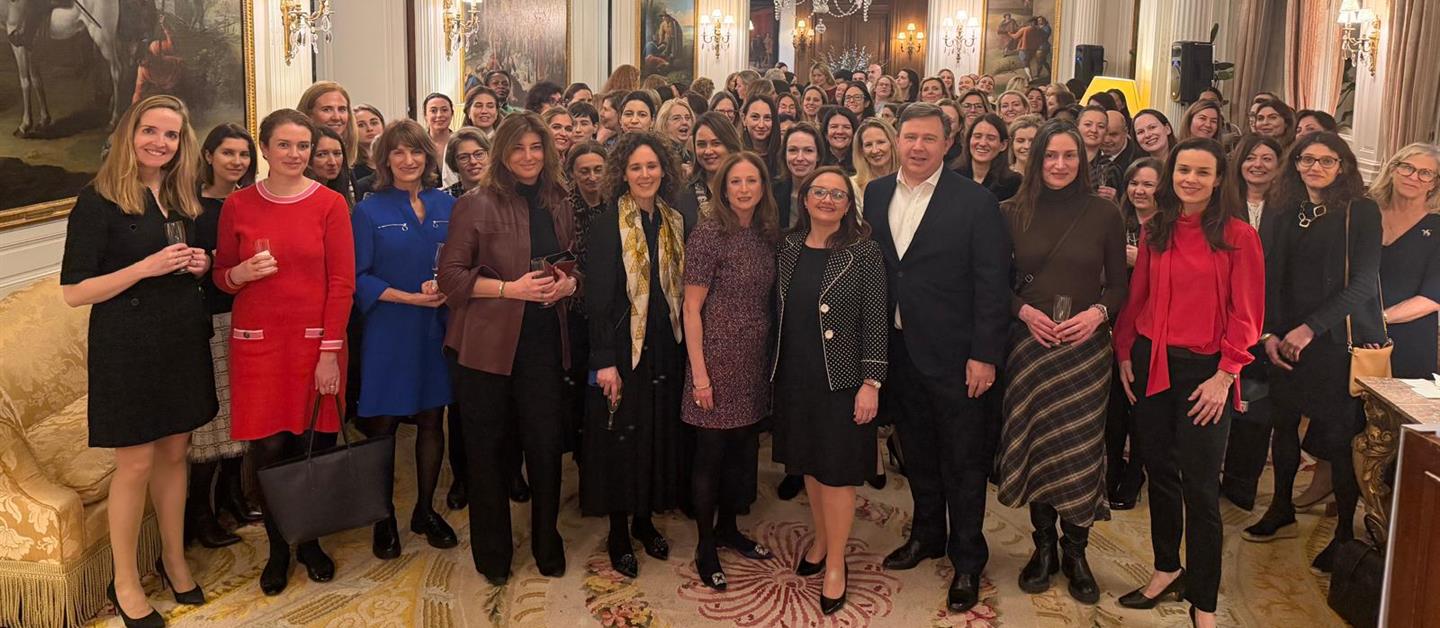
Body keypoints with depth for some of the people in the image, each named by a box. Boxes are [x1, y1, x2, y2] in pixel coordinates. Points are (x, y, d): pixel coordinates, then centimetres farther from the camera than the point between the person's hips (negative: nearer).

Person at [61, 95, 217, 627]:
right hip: (128, 346, -6)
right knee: (137, 462, 1)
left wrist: (199, 265, 0)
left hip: (183, 340, 6)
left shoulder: (182, 196, 9)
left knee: (174, 453, 14)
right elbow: (74, 292, -13)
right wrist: (146, 267, -23)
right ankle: (125, 584, 18)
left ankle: (174, 558, 30)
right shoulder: (98, 200, -11)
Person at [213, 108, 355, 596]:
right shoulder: (238, 205, 4)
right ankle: (278, 548, 20)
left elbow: (342, 283, -3)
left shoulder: (330, 204, -1)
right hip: (258, 343, 1)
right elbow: (221, 275, 13)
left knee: (314, 446, 3)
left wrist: (330, 351, -9)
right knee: (269, 450, 0)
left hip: (315, 342, -1)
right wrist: (241, 273, -12)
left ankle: (310, 542, 25)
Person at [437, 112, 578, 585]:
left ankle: (547, 543, 25)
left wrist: (568, 283, -2)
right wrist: (511, 288, -17)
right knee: (488, 447, 7)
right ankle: (492, 554, 24)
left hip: (544, 342, 4)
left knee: (546, 443, 4)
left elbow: (576, 266, 20)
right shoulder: (477, 205, -6)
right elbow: (451, 275, -8)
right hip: (487, 344, -3)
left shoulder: (558, 205, 9)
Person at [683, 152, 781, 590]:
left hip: (754, 363, 6)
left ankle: (728, 529, 34)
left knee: (743, 449, 16)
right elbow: (691, 308, -13)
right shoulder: (709, 235, -13)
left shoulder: (766, 235, 6)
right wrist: (699, 375, -16)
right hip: (718, 360, -6)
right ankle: (705, 548, 19)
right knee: (711, 454, 5)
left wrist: (770, 356, 8)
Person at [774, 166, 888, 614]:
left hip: (840, 378, -4)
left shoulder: (863, 252, -9)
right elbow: (780, 313, 8)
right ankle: (821, 540, 37)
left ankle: (836, 563, 20)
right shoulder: (789, 249, 4)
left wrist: (871, 383, -14)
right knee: (809, 464, 16)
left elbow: (876, 322, -10)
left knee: (836, 470, 4)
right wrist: (774, 370, 8)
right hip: (795, 377, 4)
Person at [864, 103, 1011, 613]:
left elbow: (992, 283, -11)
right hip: (897, 347, 5)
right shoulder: (876, 194, 5)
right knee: (916, 448, 19)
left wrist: (984, 354, -15)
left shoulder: (975, 202, -10)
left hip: (951, 353, -5)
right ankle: (927, 533, 38)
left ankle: (967, 560, 21)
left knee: (963, 458, 6)